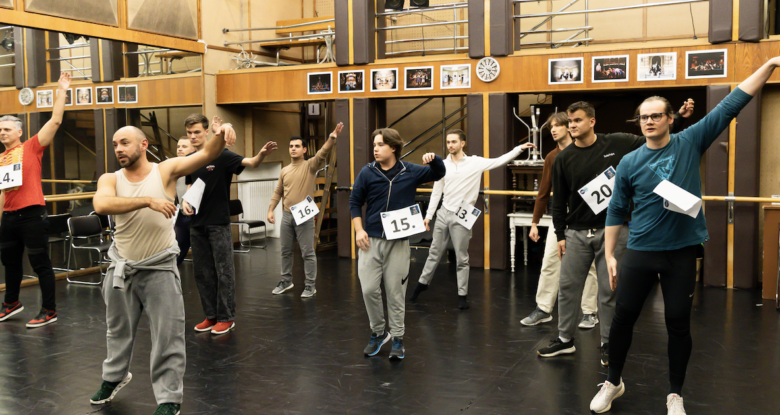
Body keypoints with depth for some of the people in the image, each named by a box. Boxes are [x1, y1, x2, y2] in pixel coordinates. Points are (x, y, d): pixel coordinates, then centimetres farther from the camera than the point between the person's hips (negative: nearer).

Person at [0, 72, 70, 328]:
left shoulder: (31, 147, -3)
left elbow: (55, 121, -11)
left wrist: (61, 91, -14)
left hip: (32, 214, -7)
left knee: (40, 263, -2)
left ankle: (49, 311, 8)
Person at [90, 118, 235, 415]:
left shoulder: (166, 170, -7)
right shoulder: (110, 179, -3)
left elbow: (206, 155, -19)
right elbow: (101, 205, -25)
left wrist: (220, 137, -40)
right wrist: (148, 201, -34)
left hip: (160, 269, -3)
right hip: (122, 268, 3)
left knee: (167, 335, 1)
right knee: (119, 330, 24)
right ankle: (115, 376, 50)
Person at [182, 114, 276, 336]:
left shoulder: (221, 155, -9)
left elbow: (250, 163, -21)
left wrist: (262, 154, -43)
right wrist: (185, 201, -1)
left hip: (219, 223, -6)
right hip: (197, 224, 6)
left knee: (224, 271, 0)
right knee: (202, 272, 11)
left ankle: (226, 317, 10)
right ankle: (211, 315, 22)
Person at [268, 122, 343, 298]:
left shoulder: (310, 166, -4)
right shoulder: (284, 171, 11)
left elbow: (323, 153, -21)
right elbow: (278, 192, 16)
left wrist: (332, 137, -36)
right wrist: (270, 210, 7)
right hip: (287, 216, 5)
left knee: (308, 253, -1)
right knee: (286, 251, 14)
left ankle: (310, 286, 8)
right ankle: (286, 281, 29)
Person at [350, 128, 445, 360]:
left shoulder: (410, 172, 0)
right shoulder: (367, 173, -2)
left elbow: (439, 174, 14)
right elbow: (355, 203, 4)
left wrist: (434, 158, -7)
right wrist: (359, 230, -7)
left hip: (398, 242, 0)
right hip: (371, 240, 1)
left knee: (396, 293, 5)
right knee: (369, 290, -1)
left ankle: (397, 338, 19)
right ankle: (378, 332, 21)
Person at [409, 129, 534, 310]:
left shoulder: (475, 162, -5)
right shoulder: (443, 165, 3)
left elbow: (499, 161, -10)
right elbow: (436, 192, 8)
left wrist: (519, 149, -19)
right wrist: (429, 214, 7)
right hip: (443, 213, 3)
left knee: (462, 258, 4)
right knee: (434, 252, 16)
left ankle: (463, 294, 15)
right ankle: (423, 282, 33)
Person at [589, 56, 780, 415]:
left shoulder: (690, 143, 0)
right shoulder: (629, 163, 1)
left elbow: (733, 104, -1)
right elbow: (616, 211, 6)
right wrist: (609, 256, 3)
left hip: (682, 252, 0)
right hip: (640, 252, 1)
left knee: (678, 323, 6)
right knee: (623, 317, 6)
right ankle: (613, 382, 26)